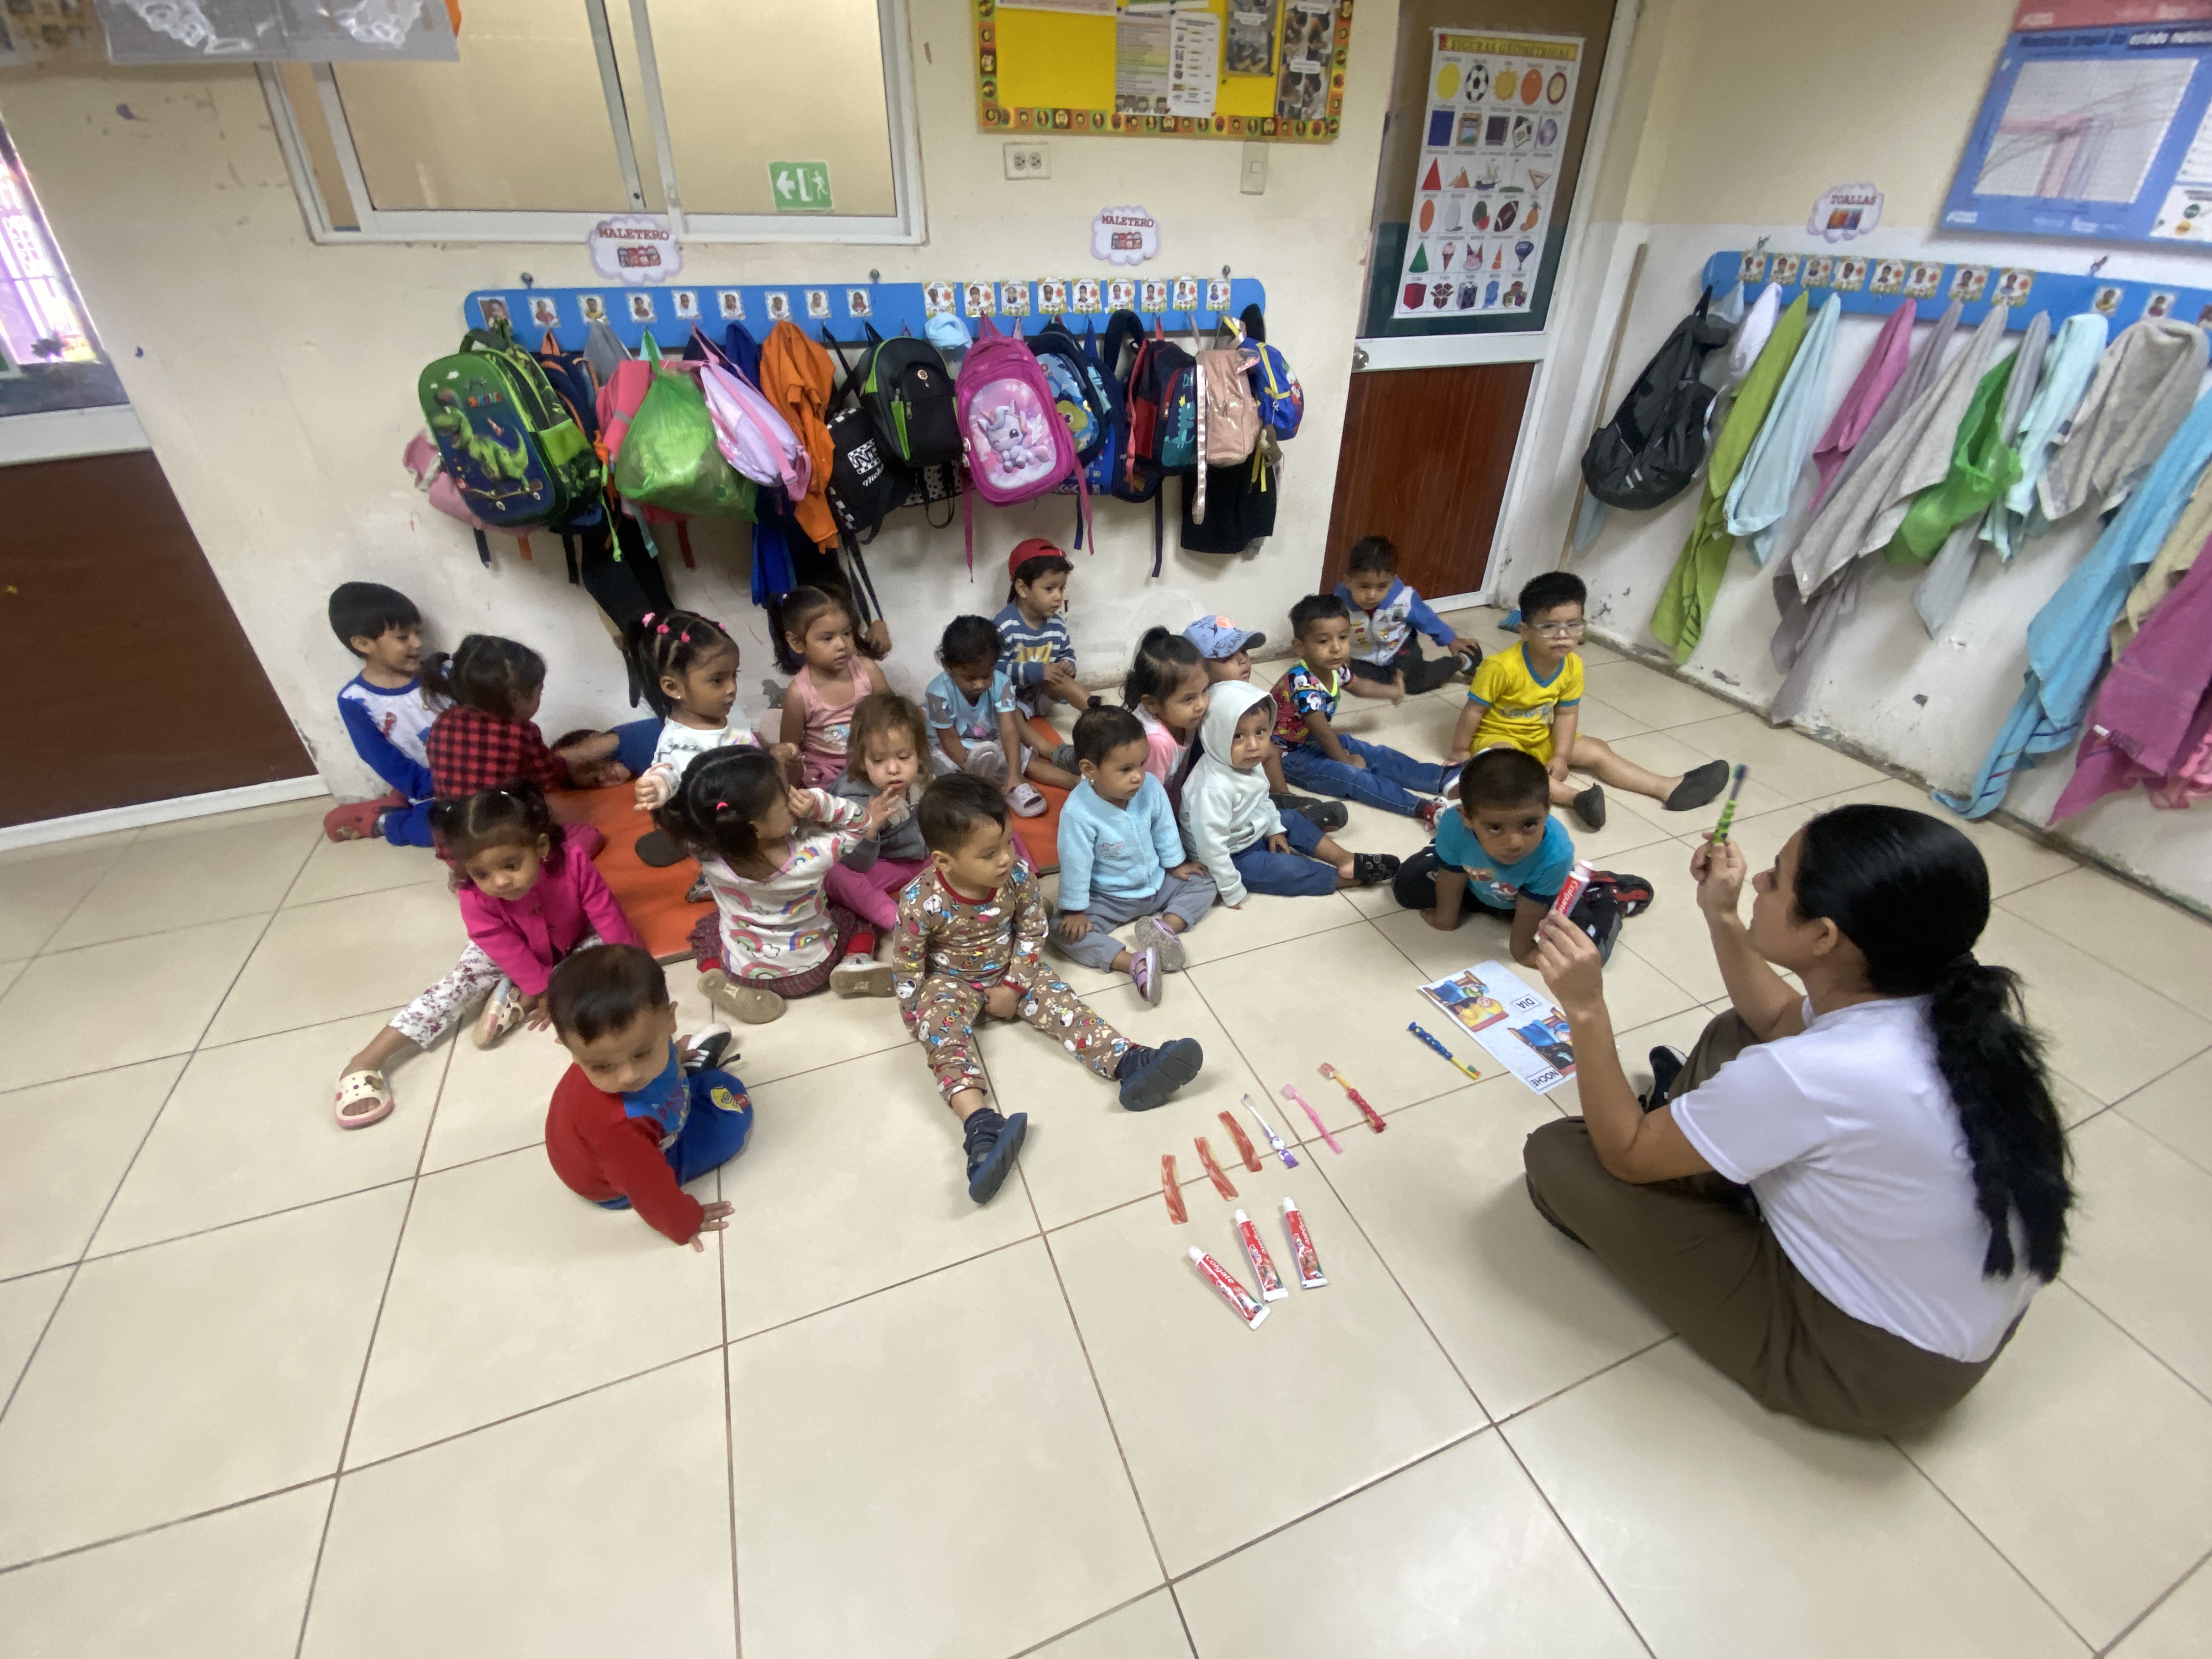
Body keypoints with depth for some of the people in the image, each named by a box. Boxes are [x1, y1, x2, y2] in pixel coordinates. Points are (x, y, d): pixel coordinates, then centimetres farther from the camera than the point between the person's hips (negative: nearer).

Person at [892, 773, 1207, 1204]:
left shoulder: (1017, 877, -21)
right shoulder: (921, 902, -29)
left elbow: (1031, 931, -5)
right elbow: (907, 965, -14)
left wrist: (1014, 985, -9)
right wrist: (919, 1018, -10)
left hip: (1011, 972, 3)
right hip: (951, 982, -3)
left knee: (1058, 1002, -18)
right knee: (943, 1030, -29)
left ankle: (1129, 1063, -31)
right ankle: (979, 1125, -48)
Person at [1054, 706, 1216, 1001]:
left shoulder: (1151, 786, -19)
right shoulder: (1078, 812, -32)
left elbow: (1164, 829, -1)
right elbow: (1075, 865, -23)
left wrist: (1175, 865, 9)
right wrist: (1075, 910, -15)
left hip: (1157, 884, 4)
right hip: (1108, 899, -4)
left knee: (1203, 883, -1)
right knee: (1064, 931, -23)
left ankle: (1167, 927, -19)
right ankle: (1136, 962, -33)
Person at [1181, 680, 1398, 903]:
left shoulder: (1247, 763, -7)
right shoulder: (1214, 788, -37)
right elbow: (1211, 845, -35)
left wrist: (1274, 829, 13)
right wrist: (1232, 891, -29)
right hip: (1232, 857, -10)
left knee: (1295, 822, 12)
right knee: (1287, 869, -18)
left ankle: (1348, 861, 12)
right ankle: (1345, 879, 0)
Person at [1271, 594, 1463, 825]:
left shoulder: (1333, 668, -6)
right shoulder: (1304, 684, -35)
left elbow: (1358, 686, 20)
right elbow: (1322, 733, -25)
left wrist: (1391, 691, 36)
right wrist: (1346, 761, -10)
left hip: (1319, 742, 9)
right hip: (1291, 754, -9)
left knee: (1377, 755, -1)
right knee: (1352, 776, -23)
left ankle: (1444, 778, -2)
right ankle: (1422, 807, -30)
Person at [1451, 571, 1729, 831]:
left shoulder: (1573, 666, -10)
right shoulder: (1501, 667, -30)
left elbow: (1567, 714, -2)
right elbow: (1474, 711, -22)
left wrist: (1561, 757, -10)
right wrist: (1460, 751, -16)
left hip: (1541, 739, 7)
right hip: (1496, 737, -6)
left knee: (1597, 751, 1)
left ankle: (1669, 788, 1)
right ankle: (1576, 797, -49)